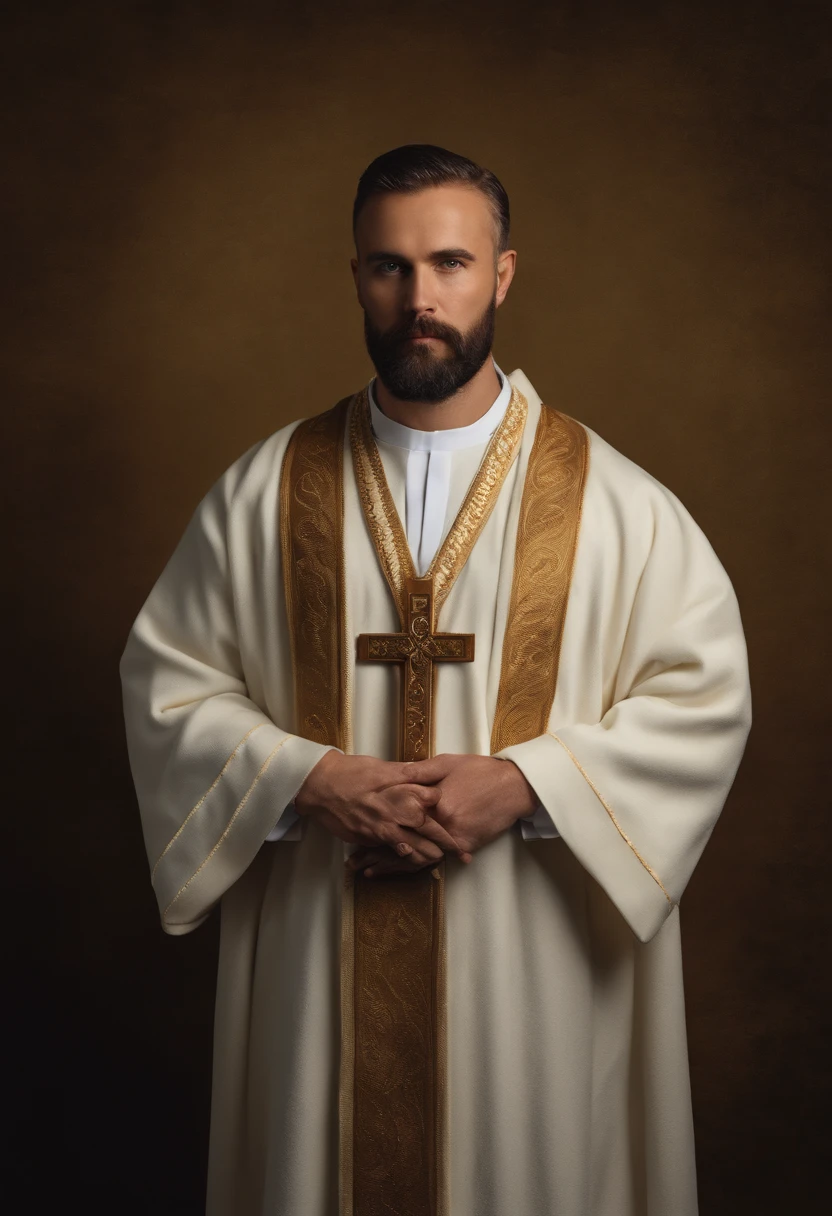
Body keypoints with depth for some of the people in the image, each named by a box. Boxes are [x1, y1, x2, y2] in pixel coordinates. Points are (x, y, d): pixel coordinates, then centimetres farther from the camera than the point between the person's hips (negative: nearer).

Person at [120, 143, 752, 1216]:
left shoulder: (609, 500, -3)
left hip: (536, 964, -1)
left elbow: (704, 693, -3)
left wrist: (525, 783, -16)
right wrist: (308, 778, -13)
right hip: (317, 963, 1)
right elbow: (166, 681, 3)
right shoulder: (264, 491, 1)